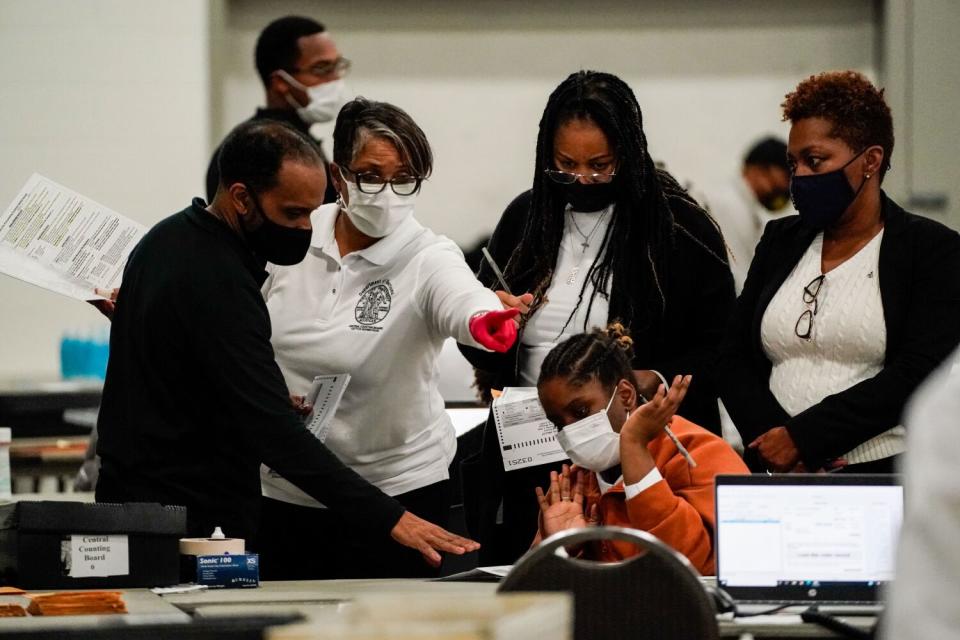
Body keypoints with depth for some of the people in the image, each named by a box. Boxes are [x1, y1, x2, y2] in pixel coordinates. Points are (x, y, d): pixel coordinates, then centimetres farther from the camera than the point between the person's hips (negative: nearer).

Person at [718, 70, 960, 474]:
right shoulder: (780, 241, 17)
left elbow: (918, 374, -9)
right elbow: (733, 359, 12)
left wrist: (802, 438, -11)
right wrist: (769, 434, -8)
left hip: (886, 472, -3)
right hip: (776, 473, 3)